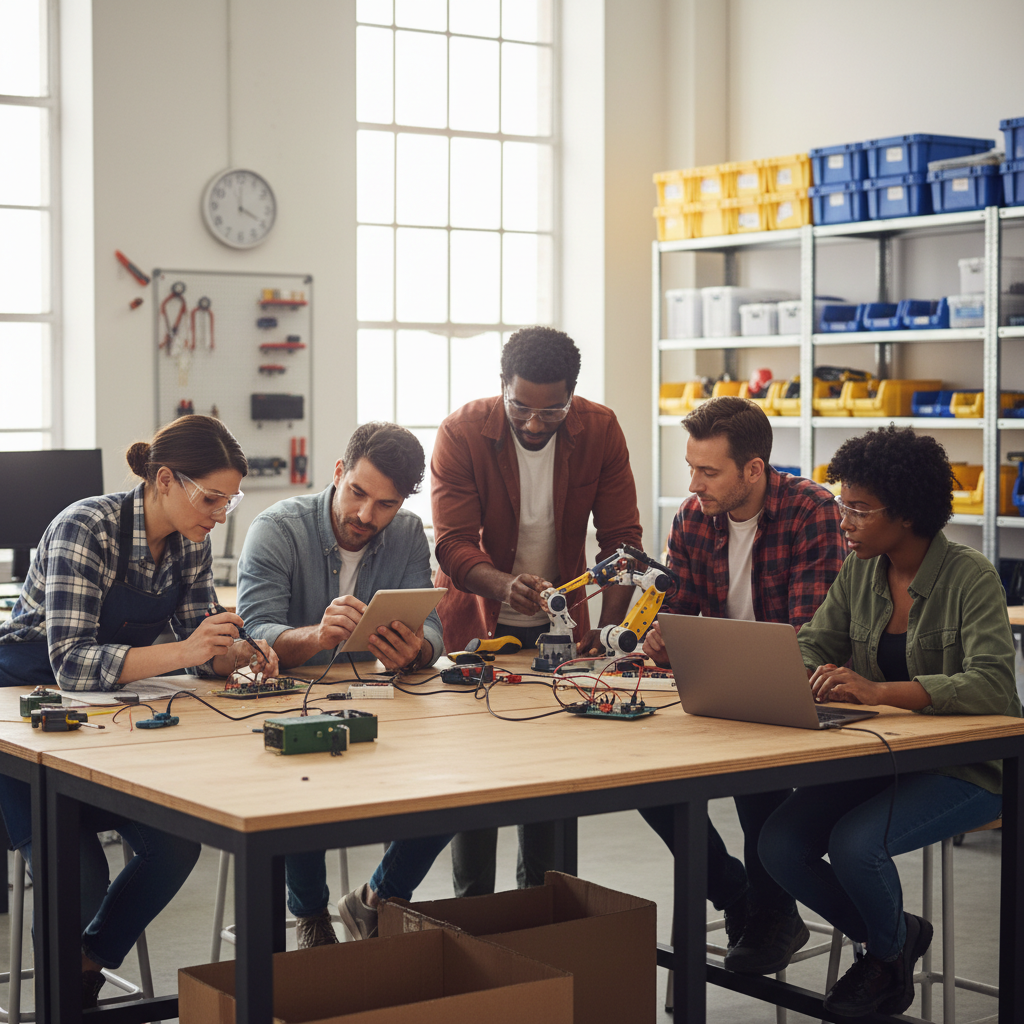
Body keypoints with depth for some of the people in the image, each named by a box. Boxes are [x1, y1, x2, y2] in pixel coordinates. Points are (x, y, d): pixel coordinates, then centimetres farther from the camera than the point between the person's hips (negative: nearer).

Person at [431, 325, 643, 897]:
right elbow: (453, 544, -22)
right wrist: (506, 586, -43)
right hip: (477, 623, -2)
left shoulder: (600, 431, -11)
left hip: (559, 624, 2)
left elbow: (621, 538, -9)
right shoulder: (461, 433, -18)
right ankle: (473, 906, 9)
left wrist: (609, 627, -24)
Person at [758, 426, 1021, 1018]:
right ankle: (895, 935, 12)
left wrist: (878, 691, -38)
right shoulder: (861, 571, 5)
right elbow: (813, 651, 11)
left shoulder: (970, 578, -16)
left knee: (856, 843, -29)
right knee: (780, 844, -13)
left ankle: (890, 952, 6)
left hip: (968, 766, -7)